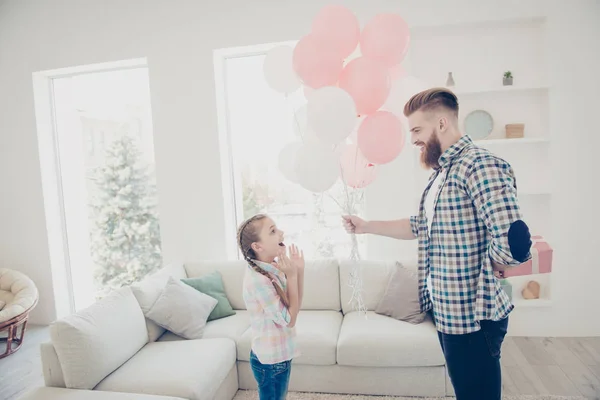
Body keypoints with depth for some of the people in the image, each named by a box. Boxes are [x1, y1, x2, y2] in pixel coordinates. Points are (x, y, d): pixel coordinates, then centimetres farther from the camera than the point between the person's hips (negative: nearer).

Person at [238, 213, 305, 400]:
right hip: (270, 360, -8)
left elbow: (295, 307, 5)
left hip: (278, 354, 8)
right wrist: (292, 275, -23)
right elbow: (289, 319, -22)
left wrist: (299, 270, -6)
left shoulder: (273, 269, -3)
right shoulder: (257, 279, -28)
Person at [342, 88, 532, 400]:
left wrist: (480, 273, -13)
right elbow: (420, 226, 17)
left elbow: (512, 242, -32)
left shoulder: (480, 165, -21)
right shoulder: (441, 172, 10)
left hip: (472, 314, -9)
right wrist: (366, 226, 13)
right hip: (447, 309, 9)